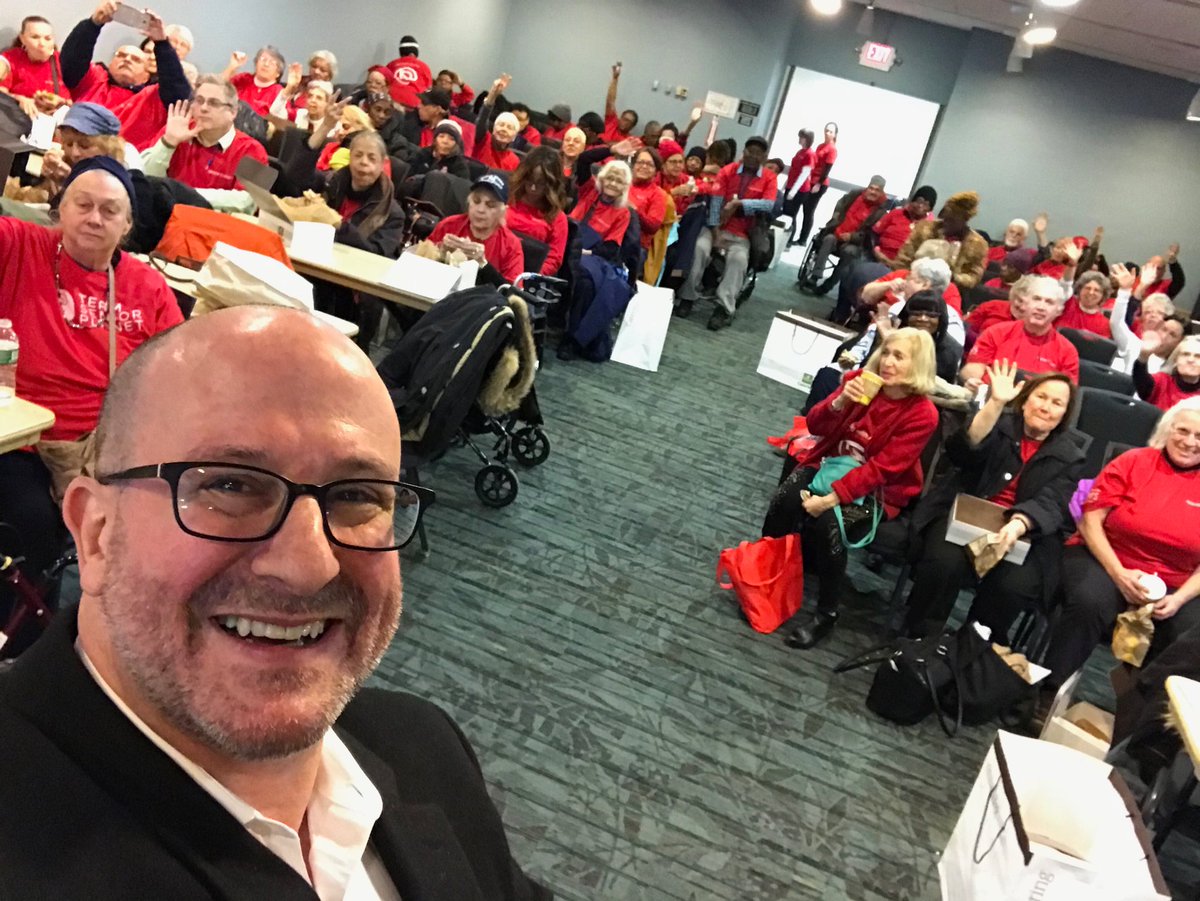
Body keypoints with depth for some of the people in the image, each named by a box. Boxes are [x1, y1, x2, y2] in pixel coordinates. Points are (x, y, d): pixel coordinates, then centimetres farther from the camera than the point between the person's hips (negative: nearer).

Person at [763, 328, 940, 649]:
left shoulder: (922, 414, -16)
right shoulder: (861, 379, -3)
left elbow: (881, 469, -22)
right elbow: (816, 426, -4)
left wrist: (832, 497, -29)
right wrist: (840, 402, -25)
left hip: (875, 489, -4)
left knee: (827, 522, -31)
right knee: (783, 500, -25)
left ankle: (826, 614, -13)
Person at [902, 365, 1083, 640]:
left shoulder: (1070, 456, 8)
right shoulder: (1000, 423, 6)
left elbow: (1050, 504, -10)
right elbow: (964, 450, -16)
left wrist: (1019, 524, -31)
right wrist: (995, 403, -26)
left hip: (1025, 532, 1)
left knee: (1013, 585, -29)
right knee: (944, 563, -30)